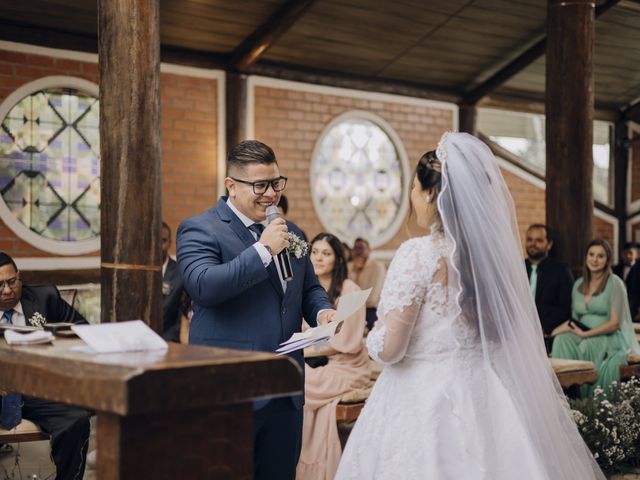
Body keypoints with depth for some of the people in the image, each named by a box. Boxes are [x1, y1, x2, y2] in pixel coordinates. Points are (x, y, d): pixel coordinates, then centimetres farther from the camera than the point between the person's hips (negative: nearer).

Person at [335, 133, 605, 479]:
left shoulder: (418, 254, -16)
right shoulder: (494, 246, 2)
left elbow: (387, 348, -15)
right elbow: (512, 335, 13)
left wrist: (373, 335, 6)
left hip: (426, 400, -6)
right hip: (488, 394, 6)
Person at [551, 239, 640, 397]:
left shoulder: (615, 283, -3)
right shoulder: (578, 284, 14)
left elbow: (614, 323, -10)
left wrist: (585, 333, -16)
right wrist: (567, 325, -6)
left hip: (609, 339, -4)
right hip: (583, 336, 4)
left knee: (587, 346, -36)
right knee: (562, 339, -28)